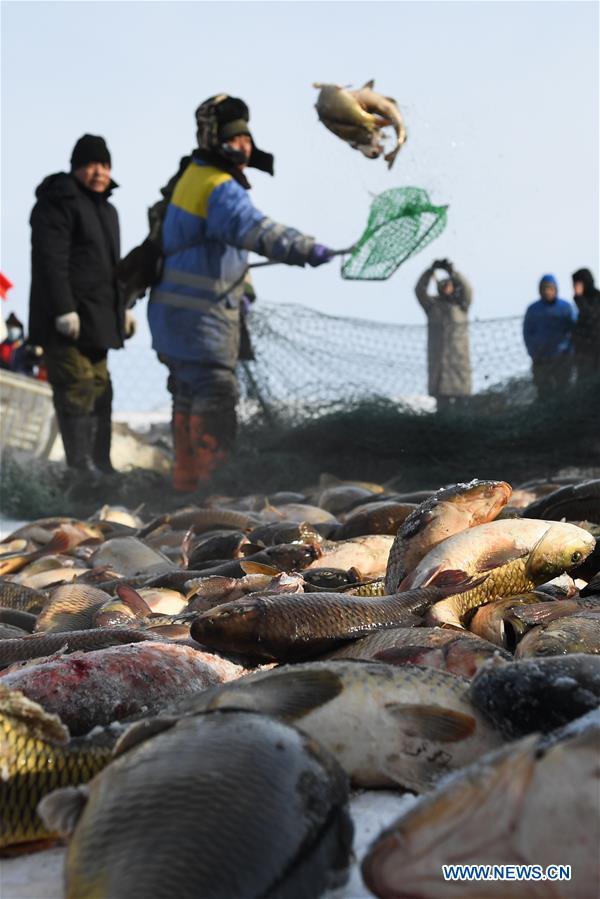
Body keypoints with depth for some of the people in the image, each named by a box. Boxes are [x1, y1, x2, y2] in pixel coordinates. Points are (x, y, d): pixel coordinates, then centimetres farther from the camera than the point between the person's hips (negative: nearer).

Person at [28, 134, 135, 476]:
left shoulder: (107, 209, 21)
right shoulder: (59, 202, -9)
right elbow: (50, 260, -18)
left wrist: (123, 307, 22)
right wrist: (64, 309, -24)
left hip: (96, 318, 10)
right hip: (67, 319, -9)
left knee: (99, 391, 11)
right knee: (77, 391, -11)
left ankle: (100, 466, 17)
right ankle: (83, 470, -10)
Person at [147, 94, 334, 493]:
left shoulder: (193, 176, 15)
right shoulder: (220, 188, -18)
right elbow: (255, 230, -37)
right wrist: (305, 249, -46)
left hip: (178, 312, 11)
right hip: (200, 317, -11)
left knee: (192, 399, 18)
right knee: (216, 400, -11)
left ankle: (186, 482, 27)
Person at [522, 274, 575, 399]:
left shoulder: (566, 307, 2)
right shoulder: (533, 309, 2)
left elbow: (573, 329, 2)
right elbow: (527, 333, 3)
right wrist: (534, 353, -7)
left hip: (562, 357, 0)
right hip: (541, 359, 0)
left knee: (563, 388, 2)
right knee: (544, 391, -1)